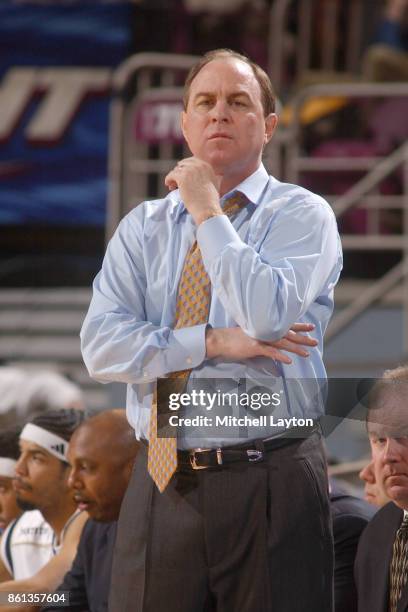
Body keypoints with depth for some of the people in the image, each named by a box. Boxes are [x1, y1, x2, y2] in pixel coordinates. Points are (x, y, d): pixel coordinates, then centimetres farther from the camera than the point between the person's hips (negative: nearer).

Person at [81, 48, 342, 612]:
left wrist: (208, 212, -9)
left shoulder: (303, 215, 0)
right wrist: (213, 342, -12)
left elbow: (266, 317, -18)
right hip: (161, 484, 3)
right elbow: (102, 347, -1)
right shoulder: (144, 226, 11)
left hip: (269, 485, -3)